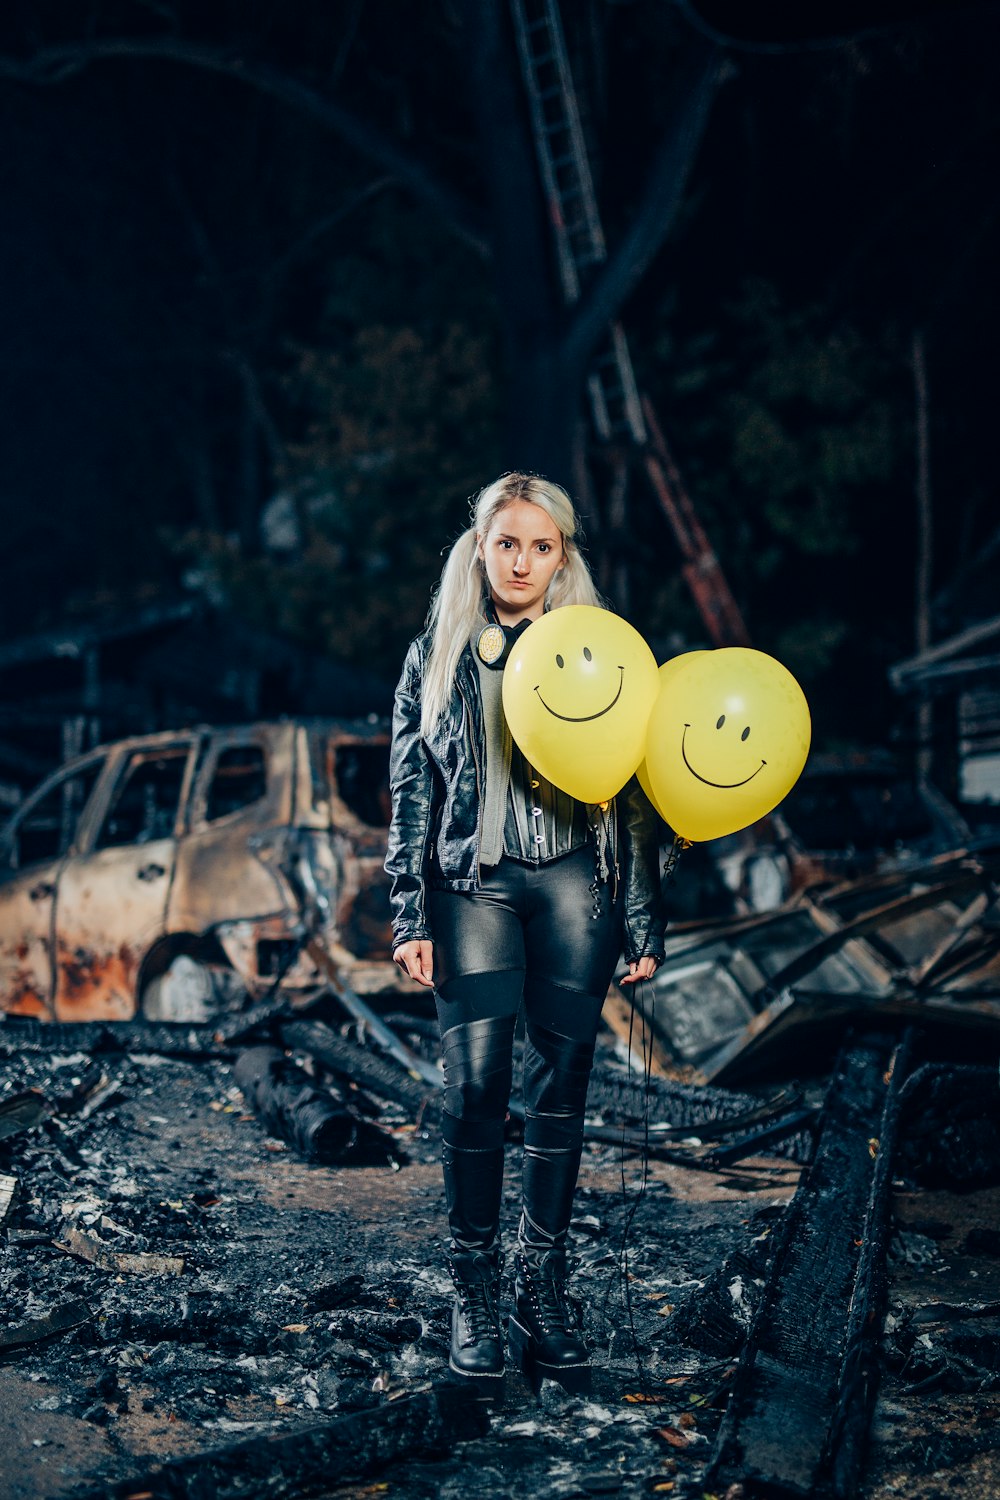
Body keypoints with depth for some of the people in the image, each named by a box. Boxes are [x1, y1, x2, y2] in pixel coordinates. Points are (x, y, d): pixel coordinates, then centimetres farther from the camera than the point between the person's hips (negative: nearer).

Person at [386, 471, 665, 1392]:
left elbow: (634, 797, 7)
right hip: (473, 885, 0)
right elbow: (411, 796, 8)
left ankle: (543, 1296, 12)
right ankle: (474, 1292, 4)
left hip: (575, 885, 1)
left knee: (560, 1088, 2)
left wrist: (645, 926, 3)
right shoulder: (437, 659, 8)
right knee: (475, 1084, -9)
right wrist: (410, 920, -1)